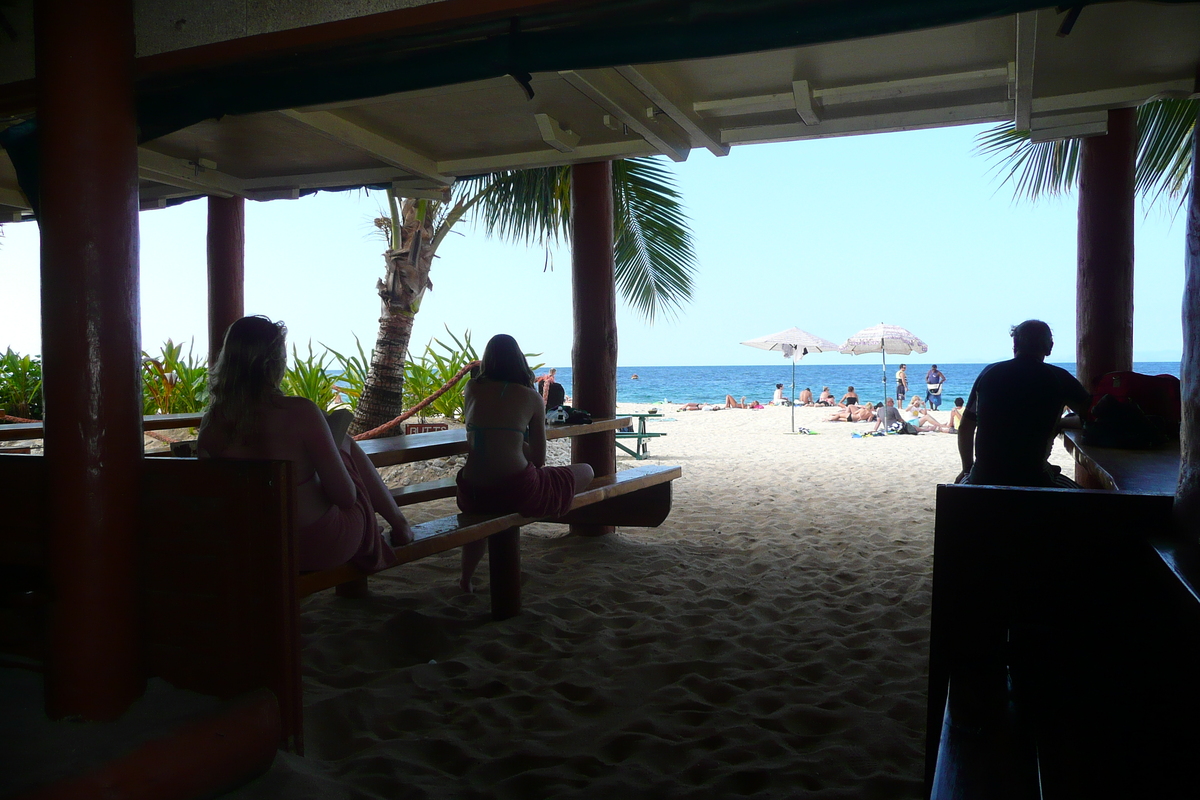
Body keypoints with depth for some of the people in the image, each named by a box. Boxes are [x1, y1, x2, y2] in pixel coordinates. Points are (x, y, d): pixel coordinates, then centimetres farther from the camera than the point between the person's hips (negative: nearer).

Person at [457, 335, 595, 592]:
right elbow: (539, 460, 7)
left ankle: (466, 578, 52)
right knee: (586, 472, 19)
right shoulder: (530, 397, 0)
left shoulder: (472, 389, 7)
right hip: (518, 492, -5)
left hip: (473, 496, 5)